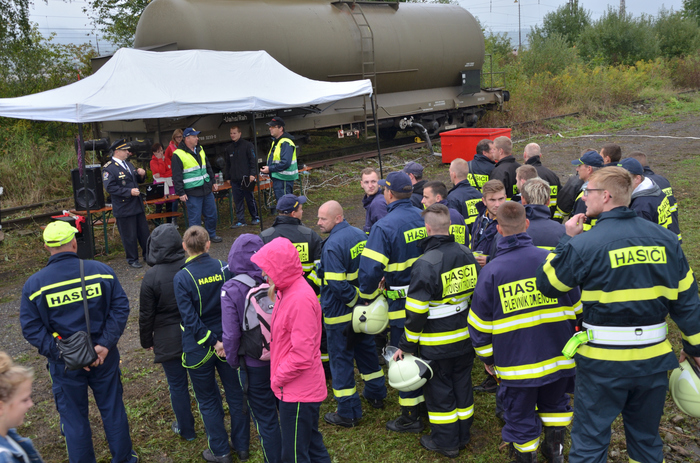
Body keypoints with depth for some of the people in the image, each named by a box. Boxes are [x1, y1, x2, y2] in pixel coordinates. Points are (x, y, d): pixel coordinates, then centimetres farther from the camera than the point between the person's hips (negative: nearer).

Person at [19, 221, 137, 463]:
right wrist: (105, 344, -14)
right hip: (104, 358, 1)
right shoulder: (101, 271, -9)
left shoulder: (34, 284, -11)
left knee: (74, 418, 16)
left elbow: (31, 328, -13)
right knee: (112, 408, 19)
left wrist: (63, 353, -14)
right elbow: (120, 307, -12)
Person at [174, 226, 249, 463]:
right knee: (235, 394, 17)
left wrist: (213, 342, -14)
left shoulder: (182, 277, -15)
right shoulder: (224, 268, -7)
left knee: (208, 401, 14)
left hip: (199, 347, -3)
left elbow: (190, 318, -19)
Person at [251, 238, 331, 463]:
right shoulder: (286, 291, 4)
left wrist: (277, 379, -13)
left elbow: (301, 355, -26)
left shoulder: (300, 299, -26)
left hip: (298, 392, -9)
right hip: (297, 388, 9)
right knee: (312, 444, 23)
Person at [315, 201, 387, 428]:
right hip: (363, 311, 9)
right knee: (366, 349, 23)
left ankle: (349, 413, 12)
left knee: (341, 360, 3)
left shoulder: (333, 245, -23)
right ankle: (376, 394, 38)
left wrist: (355, 298, -14)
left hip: (340, 315, -8)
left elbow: (337, 284, -28)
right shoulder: (359, 234, 4)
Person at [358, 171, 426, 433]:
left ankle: (411, 416, 16)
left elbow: (370, 269, -23)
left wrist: (368, 297, -4)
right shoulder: (423, 218, 1)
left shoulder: (385, 227, -19)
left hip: (403, 304, -6)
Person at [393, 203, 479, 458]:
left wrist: (406, 346, -8)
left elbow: (416, 313, -19)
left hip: (437, 344, -6)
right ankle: (463, 435, 34)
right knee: (462, 384, 19)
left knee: (439, 391, 9)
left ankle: (446, 442, 22)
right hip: (466, 339, 6)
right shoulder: (467, 255, -1)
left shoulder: (425, 264, -21)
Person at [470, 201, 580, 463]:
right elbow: (577, 307, 4)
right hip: (558, 358, 3)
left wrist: (486, 357, 11)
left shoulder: (490, 271, -11)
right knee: (554, 405, 28)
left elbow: (480, 324, -4)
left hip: (516, 364, -2)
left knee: (520, 419, 15)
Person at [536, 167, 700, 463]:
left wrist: (568, 239, 2)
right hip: (653, 358, 5)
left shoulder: (583, 245, -17)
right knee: (647, 438, 23)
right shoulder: (666, 239, -1)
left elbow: (547, 284, -4)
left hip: (603, 362, -4)